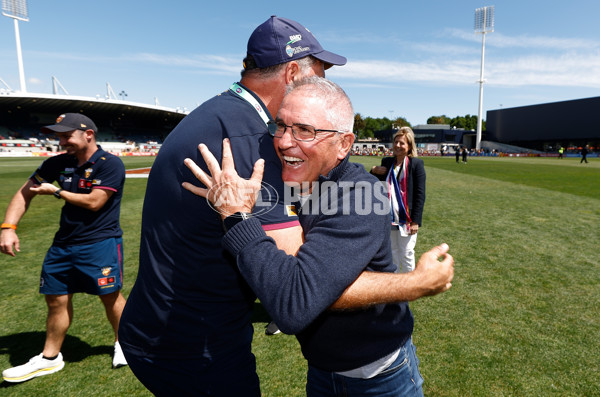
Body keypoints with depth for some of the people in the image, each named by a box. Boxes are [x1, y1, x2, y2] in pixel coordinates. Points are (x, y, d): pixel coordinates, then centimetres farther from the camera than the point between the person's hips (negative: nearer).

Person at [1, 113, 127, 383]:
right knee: (56, 300, 12)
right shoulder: (58, 164, 8)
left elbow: (94, 202, -17)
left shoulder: (110, 164, -12)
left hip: (100, 242, -6)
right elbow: (25, 192, 13)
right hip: (63, 244, 6)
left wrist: (57, 192, -5)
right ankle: (49, 358, 30)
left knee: (110, 296, 0)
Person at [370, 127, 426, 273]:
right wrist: (373, 171, -5)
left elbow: (420, 194, -10)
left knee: (406, 254, 6)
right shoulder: (387, 162, 7)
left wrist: (416, 221, -14)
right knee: (392, 252, 18)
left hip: (406, 218, -5)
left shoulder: (416, 164, -7)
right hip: (389, 217, 5)